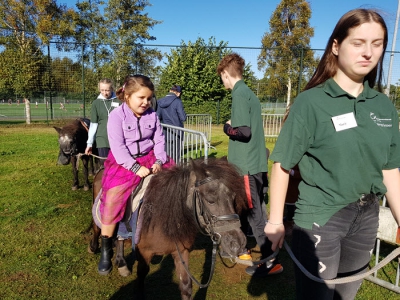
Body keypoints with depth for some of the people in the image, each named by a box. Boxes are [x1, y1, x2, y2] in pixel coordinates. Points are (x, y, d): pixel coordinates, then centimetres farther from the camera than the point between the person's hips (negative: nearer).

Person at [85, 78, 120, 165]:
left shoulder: (119, 101, -1)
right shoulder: (96, 103, 4)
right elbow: (93, 124, 6)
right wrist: (89, 143, 5)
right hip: (102, 140, 1)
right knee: (104, 164, 4)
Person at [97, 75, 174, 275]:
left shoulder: (152, 115, 2)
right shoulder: (116, 116, -11)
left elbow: (159, 141, 4)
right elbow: (117, 147, -17)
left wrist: (159, 161, -13)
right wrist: (136, 168, -25)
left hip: (149, 159, 5)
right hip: (124, 162, -4)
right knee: (112, 199, -18)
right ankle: (106, 250, -1)